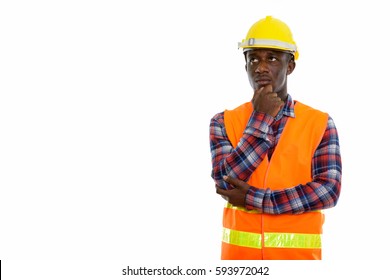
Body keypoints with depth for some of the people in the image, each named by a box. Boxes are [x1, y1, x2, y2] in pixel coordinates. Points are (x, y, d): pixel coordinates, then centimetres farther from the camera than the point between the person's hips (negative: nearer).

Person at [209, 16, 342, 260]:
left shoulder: (320, 124, 1)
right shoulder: (224, 122, 4)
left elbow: (328, 191, -10)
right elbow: (226, 182, -11)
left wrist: (254, 199, -13)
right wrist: (261, 118, -11)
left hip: (298, 255, -1)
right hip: (240, 254, 1)